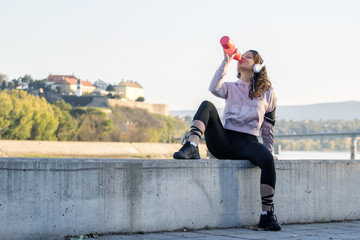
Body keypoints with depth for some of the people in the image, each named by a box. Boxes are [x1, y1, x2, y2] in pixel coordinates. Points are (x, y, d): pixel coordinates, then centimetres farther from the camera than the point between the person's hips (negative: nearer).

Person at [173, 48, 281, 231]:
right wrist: (226, 61, -5)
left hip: (247, 142, -1)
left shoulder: (267, 93, 17)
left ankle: (267, 215, -31)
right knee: (207, 105, -19)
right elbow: (214, 88, -5)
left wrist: (268, 152, 13)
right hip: (223, 140, 2)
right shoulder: (231, 88, 20)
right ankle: (191, 148, -40)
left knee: (267, 160, -33)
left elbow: (268, 127, 18)